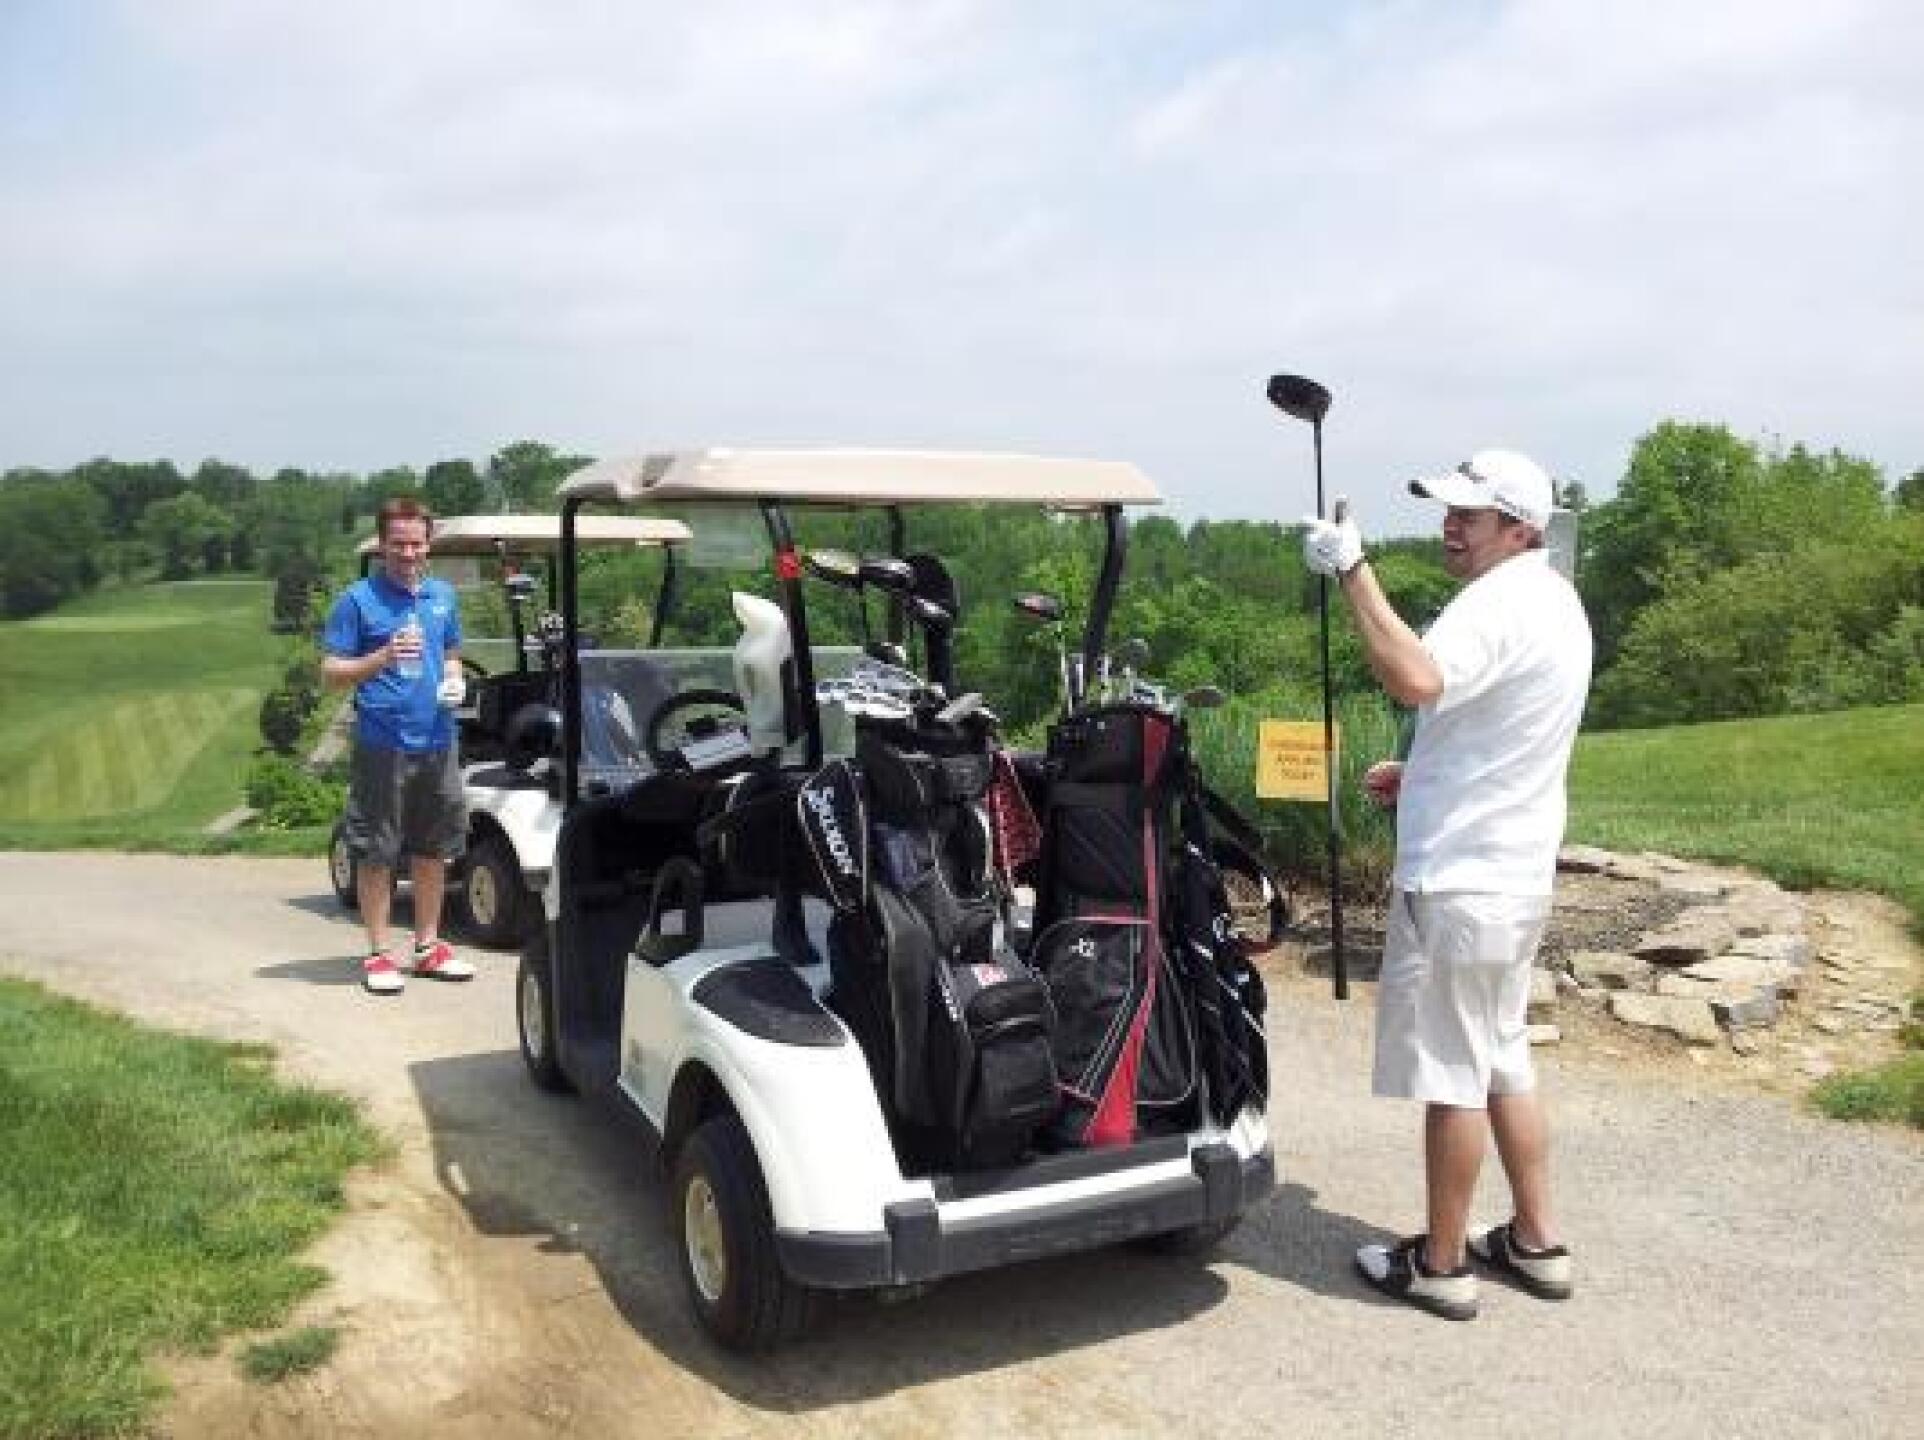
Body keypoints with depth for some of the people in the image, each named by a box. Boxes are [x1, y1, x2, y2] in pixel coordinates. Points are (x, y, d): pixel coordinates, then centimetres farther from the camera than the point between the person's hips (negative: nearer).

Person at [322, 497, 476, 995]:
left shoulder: (443, 596, 11)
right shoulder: (357, 599, -4)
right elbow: (332, 674, -6)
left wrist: (455, 681, 1)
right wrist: (384, 657, -21)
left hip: (437, 742, 5)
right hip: (382, 744, -5)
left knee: (433, 848, 12)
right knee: (376, 852, 2)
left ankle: (428, 945, 23)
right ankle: (378, 954, 11)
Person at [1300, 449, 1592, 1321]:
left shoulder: (1500, 601, -18)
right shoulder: (1555, 600, 15)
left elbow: (1413, 678, -38)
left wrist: (1351, 570, -31)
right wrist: (1420, 774, 17)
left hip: (1457, 879, -10)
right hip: (1514, 873, 10)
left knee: (1452, 1074, 1)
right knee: (1502, 1060, 19)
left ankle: (1440, 1264, 14)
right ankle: (1535, 1242, 29)